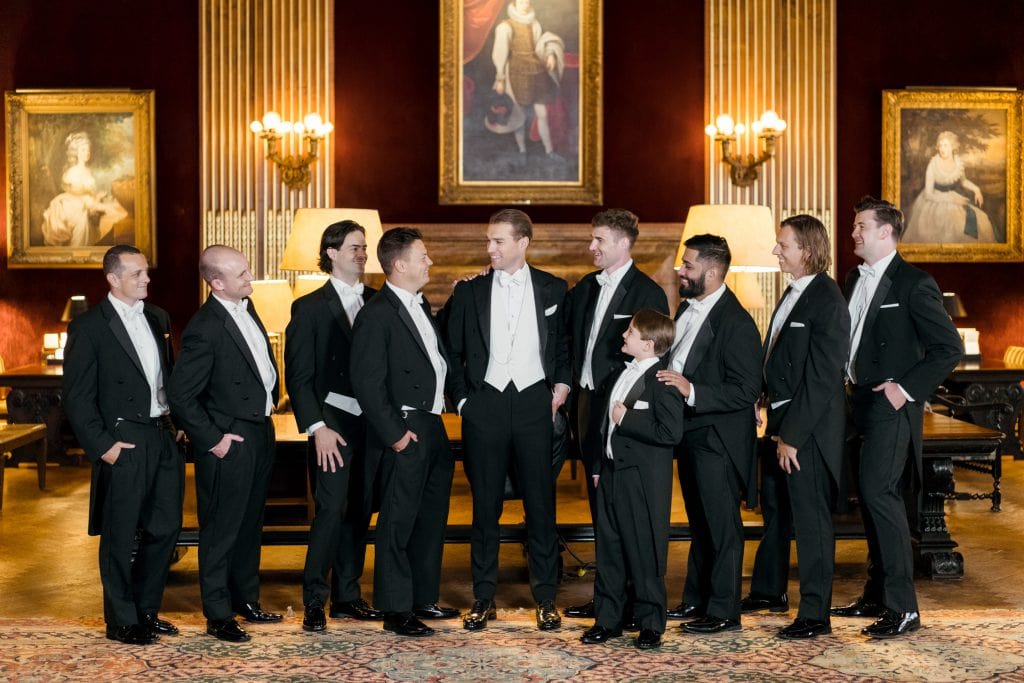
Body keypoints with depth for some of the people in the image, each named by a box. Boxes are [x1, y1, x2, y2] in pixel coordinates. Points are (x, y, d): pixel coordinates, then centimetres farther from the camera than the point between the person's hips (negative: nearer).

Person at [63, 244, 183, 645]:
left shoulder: (158, 318, 12)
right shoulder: (89, 326, -8)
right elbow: (77, 397, -9)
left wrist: (178, 421, 9)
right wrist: (102, 446, -13)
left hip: (163, 437, 7)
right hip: (124, 443, -6)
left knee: (165, 527, 12)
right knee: (121, 535, 3)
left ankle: (146, 610, 27)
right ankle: (121, 621, 15)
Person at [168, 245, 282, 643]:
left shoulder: (245, 308, 6)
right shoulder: (205, 328, -21)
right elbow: (180, 396, -21)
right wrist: (212, 440, -17)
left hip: (261, 433, 9)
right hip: (230, 443, -9)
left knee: (250, 524, 19)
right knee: (221, 531, 3)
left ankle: (246, 600, 32)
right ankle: (218, 615, 13)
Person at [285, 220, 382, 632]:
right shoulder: (310, 308, 0)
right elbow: (298, 377, -3)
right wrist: (317, 428, -12)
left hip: (372, 424, 4)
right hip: (334, 424, -4)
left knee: (359, 512, 7)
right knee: (332, 510, -9)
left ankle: (347, 597, 17)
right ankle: (314, 602, -1)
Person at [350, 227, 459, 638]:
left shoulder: (421, 307, 14)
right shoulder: (376, 315, -15)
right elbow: (366, 384, -18)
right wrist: (394, 433, -17)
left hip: (434, 428, 9)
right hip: (406, 434, -9)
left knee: (431, 519, 17)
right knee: (398, 523, 0)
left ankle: (423, 599, 29)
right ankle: (396, 611, 8)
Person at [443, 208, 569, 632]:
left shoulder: (552, 289, 5)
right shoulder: (469, 291, 5)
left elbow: (565, 343, 14)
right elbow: (452, 351, 9)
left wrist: (562, 383, 0)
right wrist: (461, 399, 2)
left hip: (534, 403, 0)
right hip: (485, 404, 0)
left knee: (541, 503, 2)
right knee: (485, 505, 5)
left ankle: (545, 599, 12)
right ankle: (483, 599, 13)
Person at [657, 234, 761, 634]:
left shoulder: (736, 323, -19)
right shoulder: (687, 309, 9)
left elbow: (747, 390, -23)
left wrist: (692, 391, -28)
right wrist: (669, 384, 5)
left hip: (717, 439, -9)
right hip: (691, 435, 9)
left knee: (721, 526, 0)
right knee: (699, 522, 19)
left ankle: (723, 612, 9)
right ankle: (696, 599, 30)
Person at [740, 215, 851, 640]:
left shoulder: (827, 302, -19)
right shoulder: (793, 292, 10)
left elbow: (821, 379, -21)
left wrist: (792, 436, -20)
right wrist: (768, 396, 8)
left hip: (809, 428, -10)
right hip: (780, 418, 10)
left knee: (810, 519, -1)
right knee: (775, 509, 21)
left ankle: (815, 615, 8)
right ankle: (769, 591, 38)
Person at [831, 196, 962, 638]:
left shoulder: (914, 284, -12)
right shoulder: (855, 279, 13)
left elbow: (949, 347, -13)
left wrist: (907, 387, -17)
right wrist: (849, 382, 10)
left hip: (890, 405, -8)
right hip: (861, 403, 8)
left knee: (879, 492, -17)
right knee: (871, 496, 13)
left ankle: (902, 607, -13)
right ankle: (877, 596, 23)